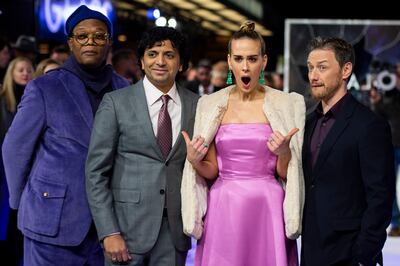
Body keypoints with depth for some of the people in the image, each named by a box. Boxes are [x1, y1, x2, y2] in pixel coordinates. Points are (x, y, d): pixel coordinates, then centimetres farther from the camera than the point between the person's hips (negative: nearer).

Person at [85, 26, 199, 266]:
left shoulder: (195, 105, 5)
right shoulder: (116, 102, -3)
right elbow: (96, 172, -4)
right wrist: (109, 232, -10)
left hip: (175, 230, 2)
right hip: (128, 227, -2)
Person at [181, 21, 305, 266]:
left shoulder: (285, 105, 0)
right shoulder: (212, 105, 6)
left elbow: (285, 173, 2)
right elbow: (211, 171, 8)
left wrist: (284, 151, -17)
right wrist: (194, 160, -11)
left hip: (267, 208, -1)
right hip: (223, 209, 2)